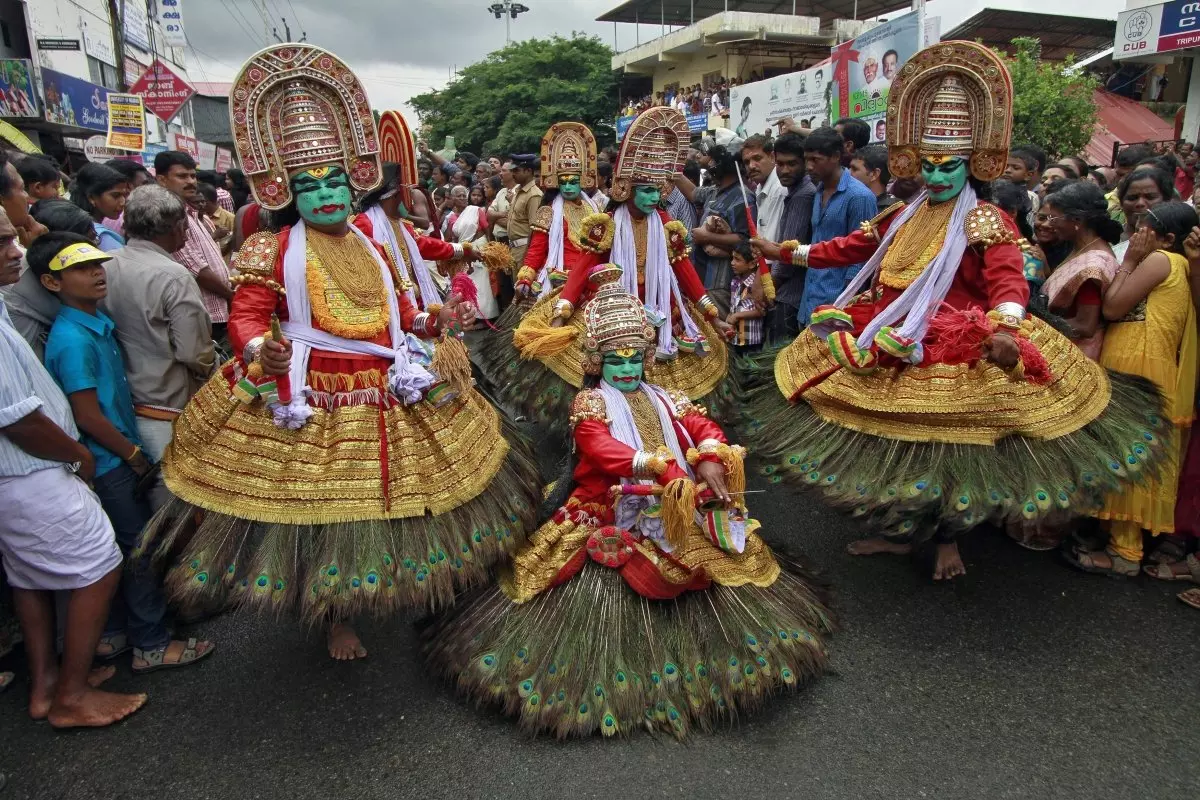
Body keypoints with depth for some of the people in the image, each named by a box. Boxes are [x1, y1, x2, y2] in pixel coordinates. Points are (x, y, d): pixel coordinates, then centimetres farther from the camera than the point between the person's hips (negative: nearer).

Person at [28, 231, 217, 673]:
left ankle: (112, 635, 32)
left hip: (114, 461, 9)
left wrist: (132, 453, 16)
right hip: (109, 465, -9)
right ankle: (151, 645, 15)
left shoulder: (99, 320, 6)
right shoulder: (73, 340, -22)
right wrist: (134, 456, -9)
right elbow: (88, 416, -20)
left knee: (120, 550, 18)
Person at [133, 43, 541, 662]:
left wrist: (432, 322, 5)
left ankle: (400, 584, 42)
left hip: (388, 389, 6)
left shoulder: (370, 246, 10)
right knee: (320, 504, 6)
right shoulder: (273, 251, -8)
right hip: (311, 395, -5)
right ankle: (335, 616, 28)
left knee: (386, 491, 16)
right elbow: (246, 315, -13)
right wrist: (259, 350, -33)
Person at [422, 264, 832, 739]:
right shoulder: (591, 402, 2)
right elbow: (602, 449, -16)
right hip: (612, 521, -2)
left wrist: (710, 461, -26)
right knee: (610, 594, 2)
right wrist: (662, 467, -30)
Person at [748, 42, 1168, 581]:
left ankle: (947, 539, 23)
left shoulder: (985, 222, -8)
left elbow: (1009, 282, -21)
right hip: (891, 349, 6)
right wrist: (786, 252, 17)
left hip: (958, 354, -6)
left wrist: (1004, 330, -42)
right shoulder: (902, 217, 11)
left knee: (946, 445, 1)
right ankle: (904, 531, 29)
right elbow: (851, 248, 18)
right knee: (895, 443, 11)